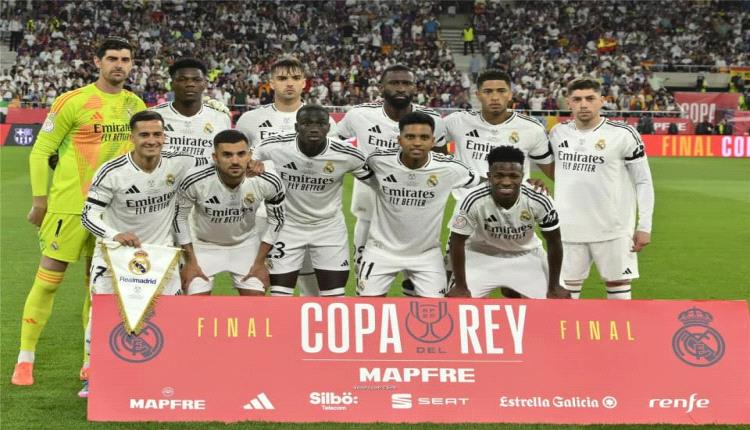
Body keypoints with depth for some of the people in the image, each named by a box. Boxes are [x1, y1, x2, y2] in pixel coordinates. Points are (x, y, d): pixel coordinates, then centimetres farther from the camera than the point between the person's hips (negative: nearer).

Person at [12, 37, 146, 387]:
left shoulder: (136, 105, 7)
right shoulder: (72, 102, -8)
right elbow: (41, 151, -4)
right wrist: (39, 198, -7)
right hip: (70, 203, -5)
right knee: (48, 279, -2)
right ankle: (25, 360, 8)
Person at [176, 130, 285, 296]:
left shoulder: (269, 182, -25)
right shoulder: (195, 181, -29)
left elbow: (276, 219, -6)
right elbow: (180, 216, -11)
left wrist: (260, 262, -6)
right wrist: (190, 261, -8)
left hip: (245, 244, 1)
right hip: (204, 245, -1)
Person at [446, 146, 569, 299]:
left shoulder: (539, 200, -27)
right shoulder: (474, 200, -31)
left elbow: (554, 242, -12)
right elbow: (457, 241, -17)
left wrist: (554, 287, -7)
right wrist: (461, 286, -15)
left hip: (526, 254, 2)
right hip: (482, 253, -1)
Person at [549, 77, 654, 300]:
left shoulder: (623, 135, -7)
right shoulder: (558, 133, 4)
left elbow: (643, 181, -2)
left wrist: (644, 226, -5)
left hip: (613, 230, -3)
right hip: (569, 230, 3)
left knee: (618, 286, 4)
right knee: (565, 290, 7)